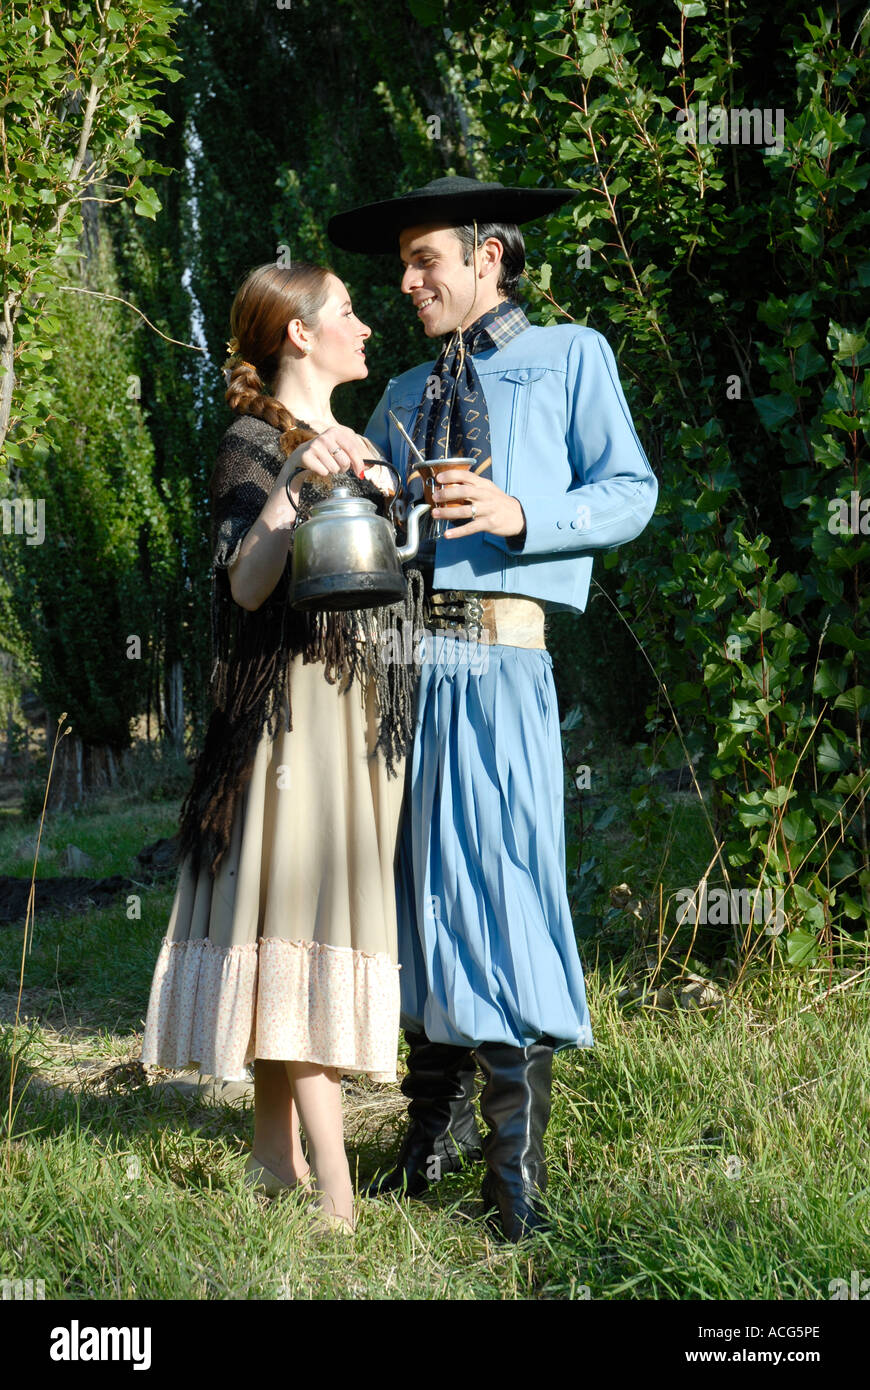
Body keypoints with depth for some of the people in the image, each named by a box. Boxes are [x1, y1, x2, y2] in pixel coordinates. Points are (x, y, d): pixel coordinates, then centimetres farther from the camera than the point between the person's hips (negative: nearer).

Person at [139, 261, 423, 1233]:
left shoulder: (353, 446, 21)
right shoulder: (255, 444, -4)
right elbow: (248, 585, -20)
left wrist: (381, 492, 12)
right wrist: (293, 482, -29)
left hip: (358, 708, 9)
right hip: (293, 707, -8)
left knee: (289, 914, 9)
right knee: (297, 909, -12)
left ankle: (277, 1153, 14)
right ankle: (334, 1193, -16)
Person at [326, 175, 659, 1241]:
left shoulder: (570, 356, 13)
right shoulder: (405, 396, 27)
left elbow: (631, 493, 3)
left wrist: (519, 515, -12)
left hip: (498, 656, -5)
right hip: (398, 653, 5)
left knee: (501, 883, -11)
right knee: (419, 885, 6)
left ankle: (517, 1169, -5)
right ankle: (438, 1127, 17)